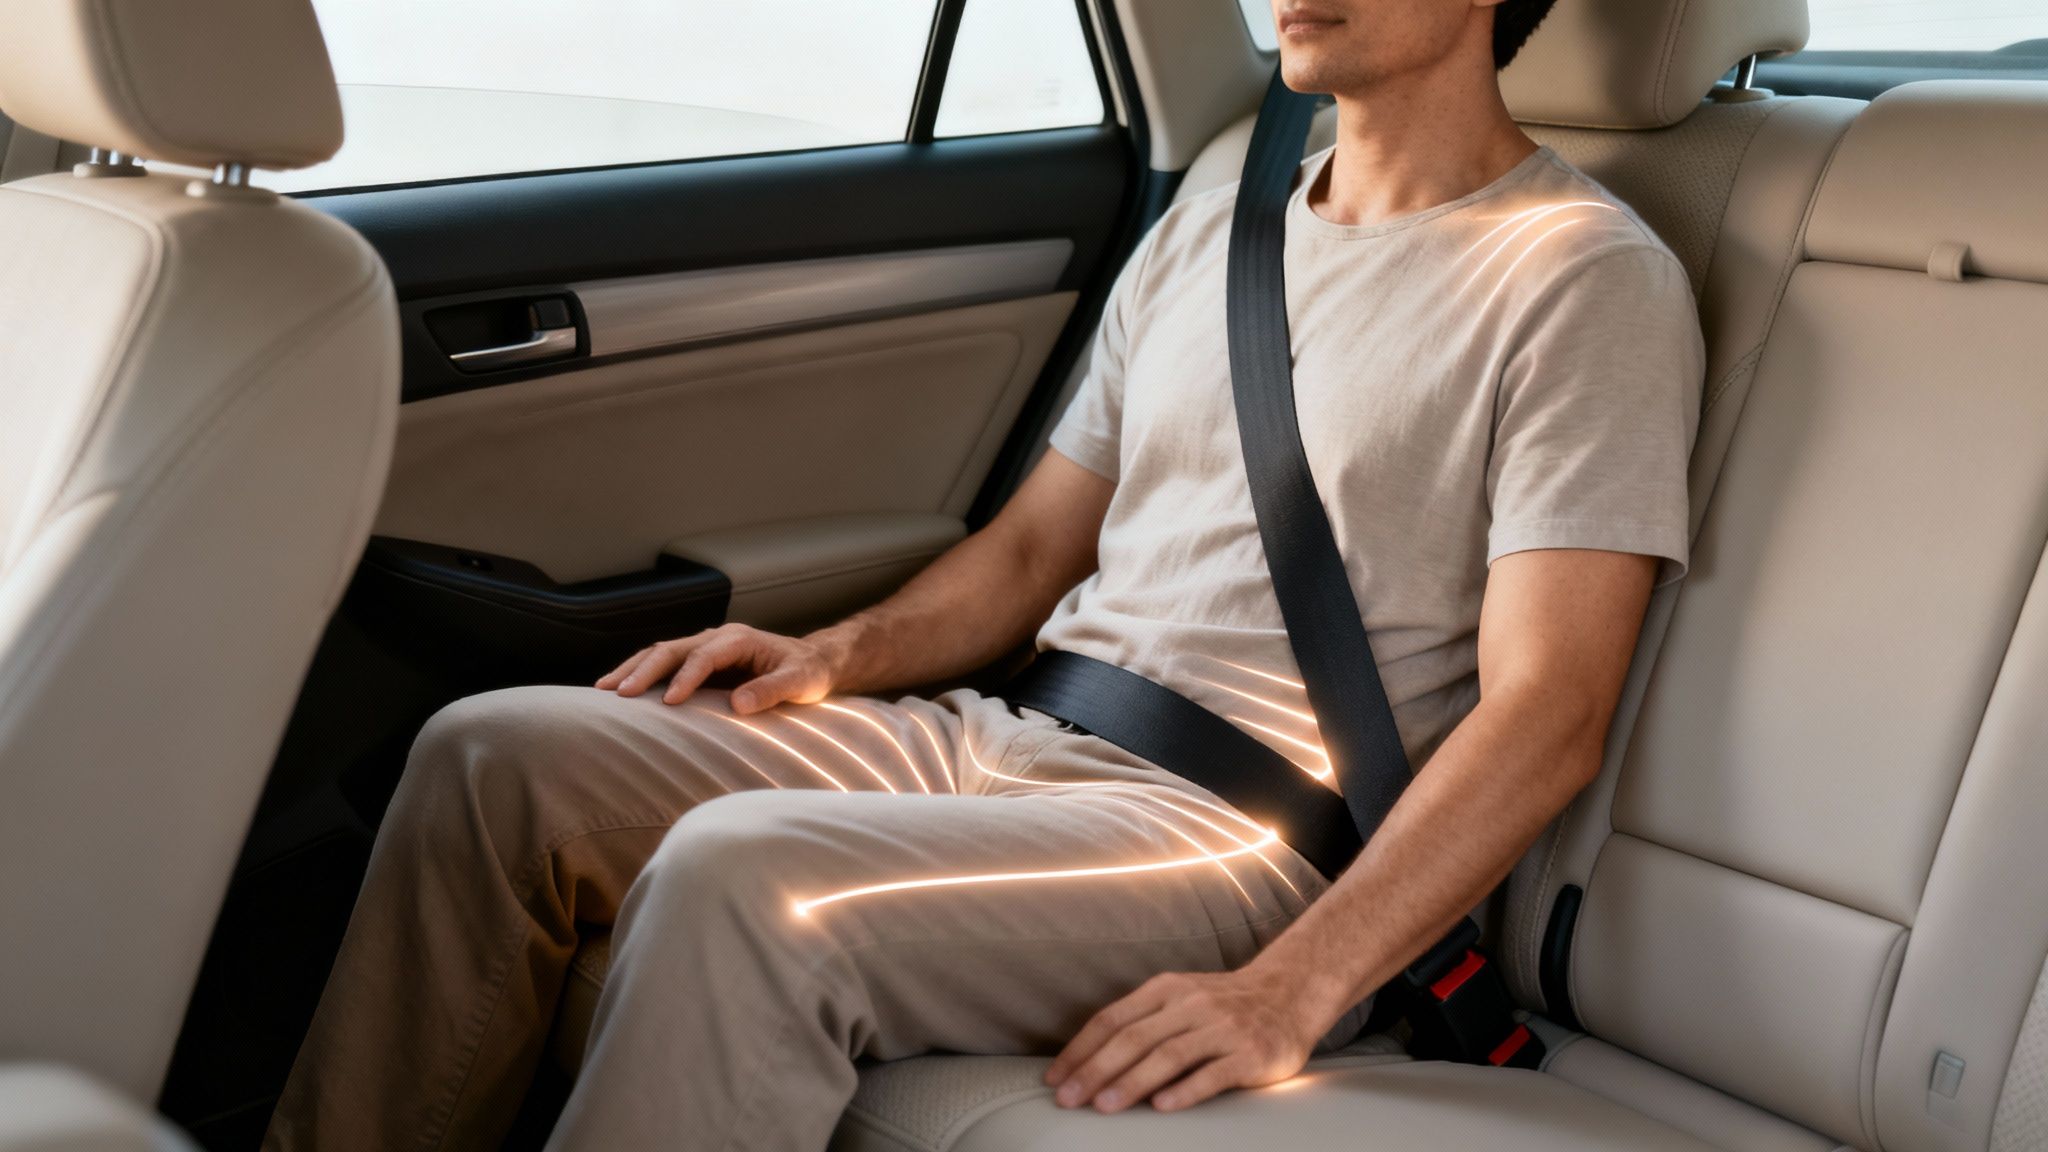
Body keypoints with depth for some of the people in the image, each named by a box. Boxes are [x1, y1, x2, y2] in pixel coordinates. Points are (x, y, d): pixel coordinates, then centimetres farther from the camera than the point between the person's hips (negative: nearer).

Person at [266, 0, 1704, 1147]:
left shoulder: (1590, 280, -5)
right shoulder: (1206, 231, 18)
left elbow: (1544, 718, -14)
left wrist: (1288, 993, -24)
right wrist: (843, 655, 3)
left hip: (1239, 831, -7)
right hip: (998, 739, 8)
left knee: (740, 878, -31)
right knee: (495, 755, -5)